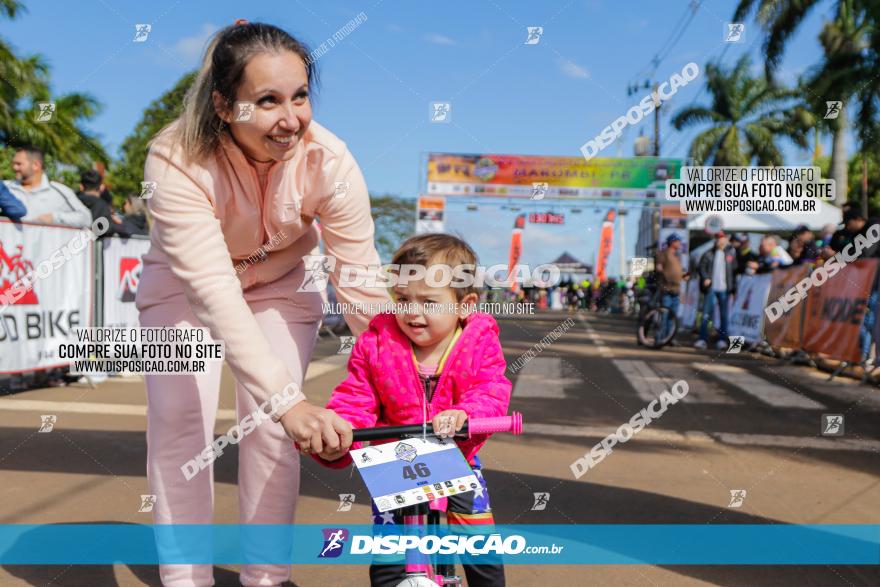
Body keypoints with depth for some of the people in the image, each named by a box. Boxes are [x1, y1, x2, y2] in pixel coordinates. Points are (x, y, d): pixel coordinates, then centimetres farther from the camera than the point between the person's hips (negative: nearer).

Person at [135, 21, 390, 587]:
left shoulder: (329, 161, -32)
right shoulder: (177, 159, -36)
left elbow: (363, 285, -30)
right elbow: (212, 288, -45)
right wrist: (285, 399, -53)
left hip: (282, 284, 1)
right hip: (185, 283, 0)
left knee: (272, 430, -7)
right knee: (179, 419, -10)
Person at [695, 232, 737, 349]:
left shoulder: (731, 253, 5)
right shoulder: (709, 254, 4)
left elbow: (735, 269, 6)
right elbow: (701, 267, 2)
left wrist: (733, 286, 0)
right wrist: (705, 278, -15)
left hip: (724, 289, 0)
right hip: (711, 288, 0)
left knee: (724, 315, 6)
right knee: (706, 314, -3)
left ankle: (722, 339, 12)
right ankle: (702, 339, -2)